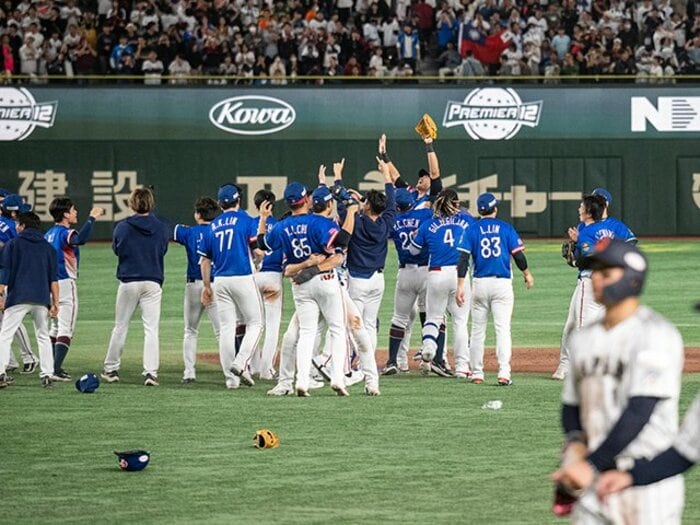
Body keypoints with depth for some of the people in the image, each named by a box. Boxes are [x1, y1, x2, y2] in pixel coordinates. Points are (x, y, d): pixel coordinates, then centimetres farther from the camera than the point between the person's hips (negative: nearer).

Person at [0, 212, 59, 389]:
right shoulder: (48, 248, 15)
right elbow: (53, 278, 9)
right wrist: (55, 302, 8)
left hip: (18, 298, -3)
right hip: (42, 299, 3)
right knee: (43, 336, 13)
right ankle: (47, 374, 5)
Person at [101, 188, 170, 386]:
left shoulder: (122, 227, -6)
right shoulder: (162, 228, -2)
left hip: (128, 282, 0)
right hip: (153, 283, 0)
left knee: (120, 326, 12)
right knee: (151, 328, -1)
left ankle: (111, 369, 20)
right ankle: (151, 372, -11)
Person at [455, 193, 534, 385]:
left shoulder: (471, 230, 3)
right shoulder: (506, 228, 2)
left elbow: (463, 258, -4)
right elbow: (518, 254, 2)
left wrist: (460, 285, -5)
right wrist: (527, 274, 19)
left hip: (479, 283, 1)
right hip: (502, 283, -1)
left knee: (477, 330, 10)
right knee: (503, 328, -5)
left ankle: (477, 373, 10)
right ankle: (504, 373, -15)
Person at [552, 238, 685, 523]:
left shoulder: (656, 334, -11)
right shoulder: (584, 337, 13)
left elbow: (640, 411, -19)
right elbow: (571, 404, 21)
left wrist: (592, 464, -22)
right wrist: (575, 442, -1)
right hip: (594, 479, 7)